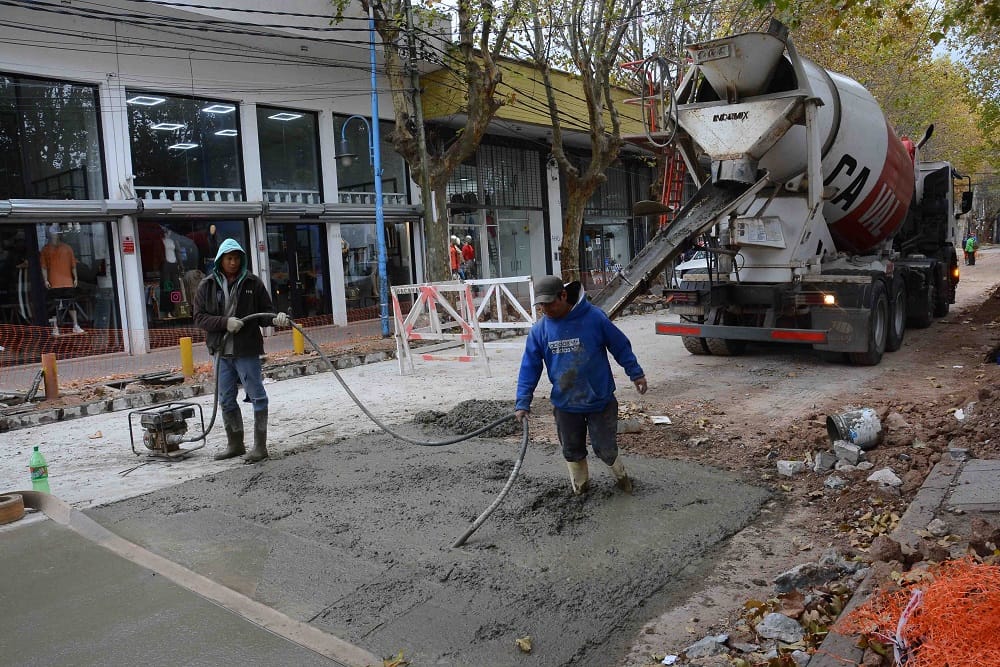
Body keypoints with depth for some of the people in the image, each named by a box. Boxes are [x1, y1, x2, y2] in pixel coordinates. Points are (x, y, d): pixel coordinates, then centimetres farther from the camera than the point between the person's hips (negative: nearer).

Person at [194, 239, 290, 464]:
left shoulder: (252, 283, 0)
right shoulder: (208, 285, 4)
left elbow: (265, 312, 3)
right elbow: (200, 317, 0)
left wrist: (276, 319, -20)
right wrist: (225, 322, -15)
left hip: (247, 350, -3)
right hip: (221, 352, 3)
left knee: (257, 397, -2)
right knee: (226, 400, 13)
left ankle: (260, 446, 8)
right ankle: (235, 444, 28)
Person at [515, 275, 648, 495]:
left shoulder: (594, 317, -14)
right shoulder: (539, 330, -6)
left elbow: (620, 347, -2)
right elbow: (529, 367, -1)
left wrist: (636, 373, 3)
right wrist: (522, 402, -5)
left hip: (600, 400, -3)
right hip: (565, 404, 3)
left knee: (605, 448, 3)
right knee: (572, 450, 14)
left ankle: (620, 474, 34)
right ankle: (579, 483, 40)